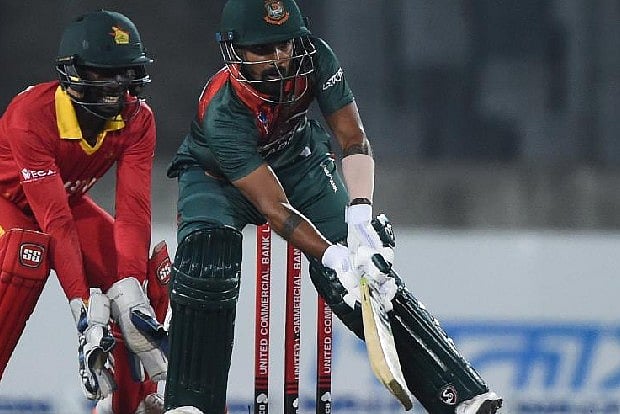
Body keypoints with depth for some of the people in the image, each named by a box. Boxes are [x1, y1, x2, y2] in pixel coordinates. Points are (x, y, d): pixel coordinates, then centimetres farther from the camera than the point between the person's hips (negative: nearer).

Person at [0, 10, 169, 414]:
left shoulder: (138, 119, -20)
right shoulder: (33, 114, -36)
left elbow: (133, 208, -27)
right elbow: (54, 219, -40)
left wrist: (130, 291, -41)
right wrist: (84, 305, -44)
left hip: (67, 197, 6)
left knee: (145, 269, -12)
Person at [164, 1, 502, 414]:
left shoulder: (313, 58, -28)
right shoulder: (223, 112, -37)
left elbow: (354, 139, -24)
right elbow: (272, 206, -37)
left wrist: (360, 214, -40)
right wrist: (332, 257, -46)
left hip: (299, 159, 3)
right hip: (217, 175, -3)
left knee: (370, 270, -12)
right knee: (206, 266, -32)